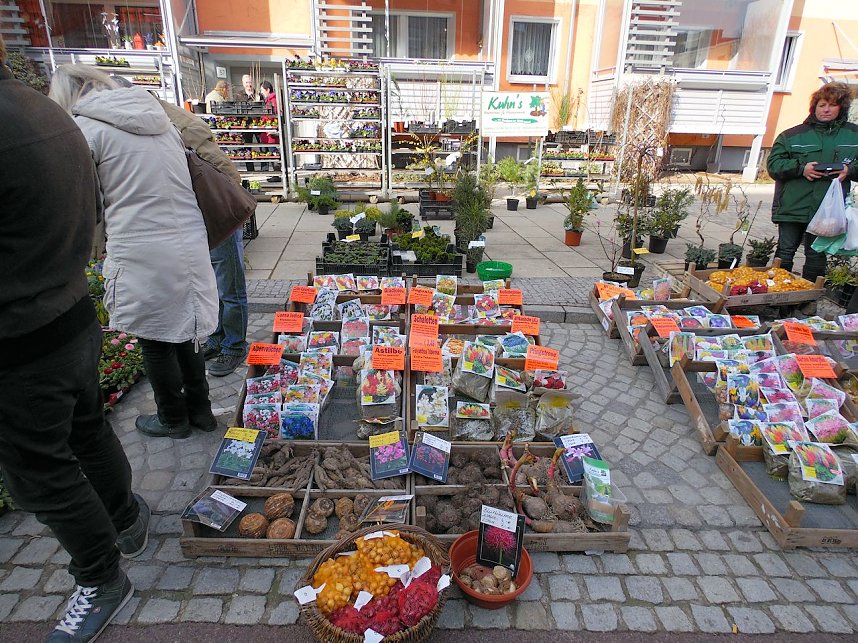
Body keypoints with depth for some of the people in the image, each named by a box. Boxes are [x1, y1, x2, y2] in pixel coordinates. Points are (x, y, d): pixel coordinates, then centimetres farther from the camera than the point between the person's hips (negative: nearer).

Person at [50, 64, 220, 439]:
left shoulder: (86, 127, -5)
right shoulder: (158, 117, 13)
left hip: (142, 252, -6)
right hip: (191, 243, 6)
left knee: (155, 341, 11)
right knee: (184, 331, 19)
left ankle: (173, 419, 28)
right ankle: (200, 410, 31)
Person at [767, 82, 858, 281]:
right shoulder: (792, 135, 5)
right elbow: (774, 164, 0)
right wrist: (800, 167, -14)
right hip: (793, 207, -2)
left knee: (817, 256, 8)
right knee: (785, 252, 2)